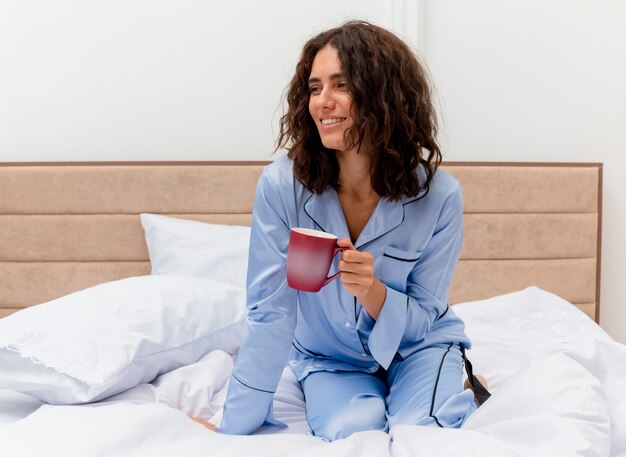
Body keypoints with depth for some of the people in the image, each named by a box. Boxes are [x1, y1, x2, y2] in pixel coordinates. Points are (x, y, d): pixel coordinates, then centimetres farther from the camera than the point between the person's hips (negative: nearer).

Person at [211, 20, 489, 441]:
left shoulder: (439, 195, -22)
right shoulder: (281, 186, -23)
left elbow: (421, 319, -13)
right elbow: (269, 315, -18)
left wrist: (371, 291, -36)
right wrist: (233, 431, -17)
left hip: (416, 347, 0)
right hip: (329, 358, 0)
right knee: (352, 432, -27)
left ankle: (463, 396, 10)